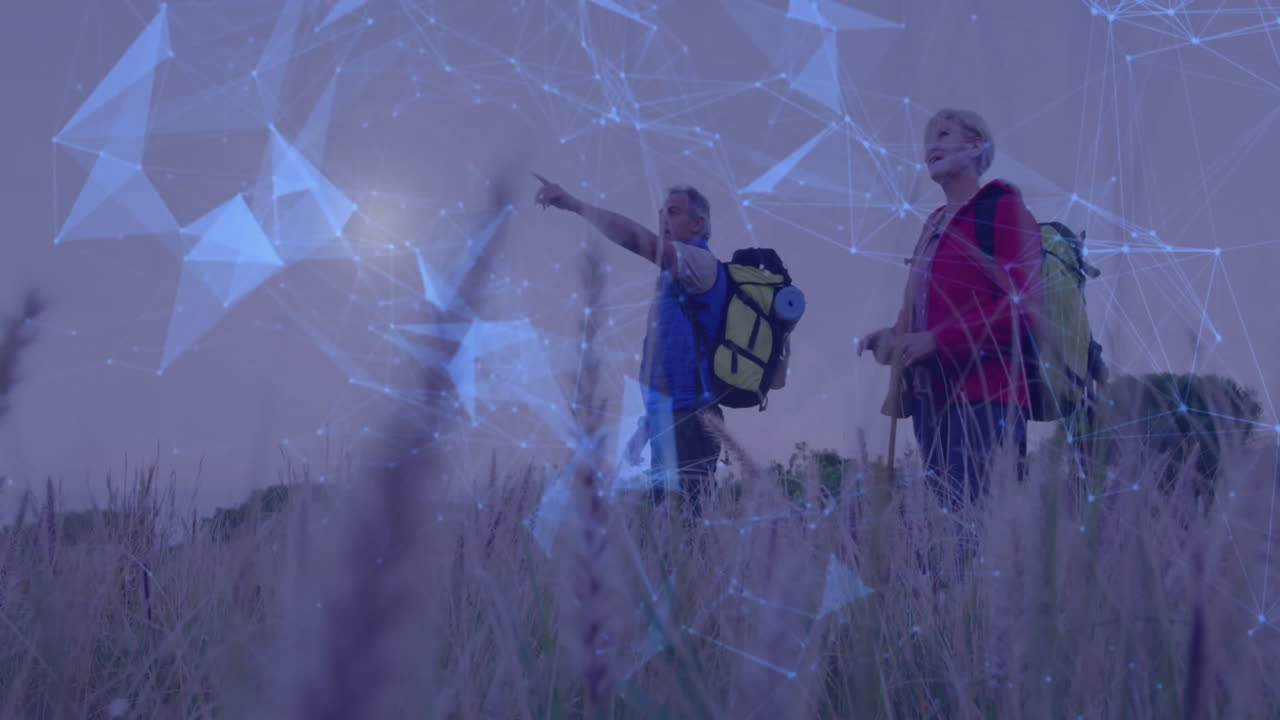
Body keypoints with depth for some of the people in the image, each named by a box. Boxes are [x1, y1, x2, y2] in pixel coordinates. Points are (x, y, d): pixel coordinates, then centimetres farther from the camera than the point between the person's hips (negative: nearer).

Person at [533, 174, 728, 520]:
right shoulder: (673, 274, 23)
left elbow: (639, 240, -23)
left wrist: (574, 204, -20)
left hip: (690, 423, -9)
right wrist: (649, 420, 21)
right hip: (668, 420, 9)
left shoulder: (702, 265, -7)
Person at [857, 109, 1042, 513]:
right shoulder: (935, 225, 21)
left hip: (984, 395, -8)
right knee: (949, 511, 8)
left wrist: (937, 339, -17)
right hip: (930, 393, 8)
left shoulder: (1002, 208, -3)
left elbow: (1022, 306, -12)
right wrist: (895, 335, 6)